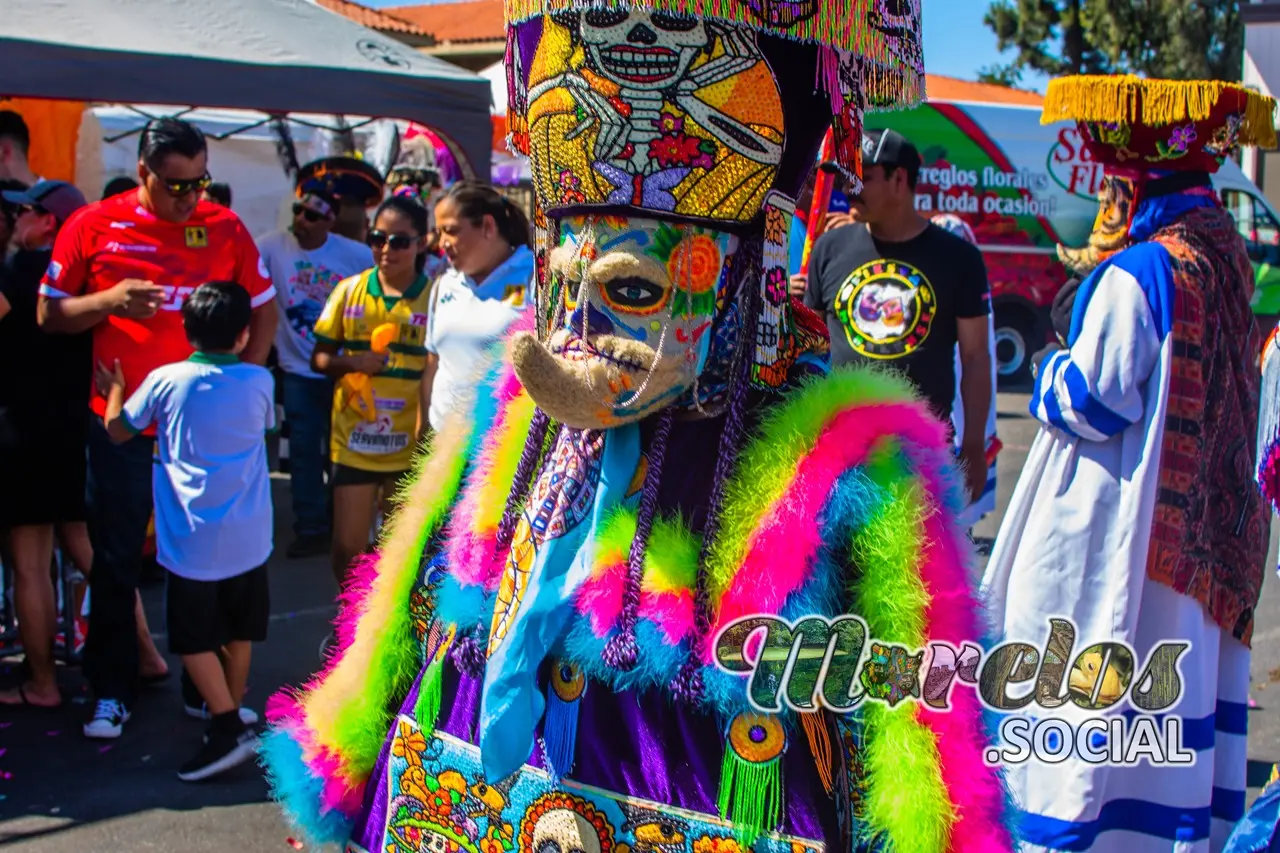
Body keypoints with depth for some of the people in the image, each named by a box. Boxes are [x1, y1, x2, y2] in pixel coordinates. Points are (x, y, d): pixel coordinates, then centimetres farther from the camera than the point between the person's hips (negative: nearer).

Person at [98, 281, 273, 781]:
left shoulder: (166, 381, -9)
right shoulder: (260, 382, -4)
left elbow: (117, 430, 5)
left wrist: (114, 389, 24)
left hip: (192, 541, -3)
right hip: (249, 537, 3)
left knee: (194, 638, 3)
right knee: (238, 631, 16)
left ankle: (227, 727, -5)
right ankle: (230, 714, 26)